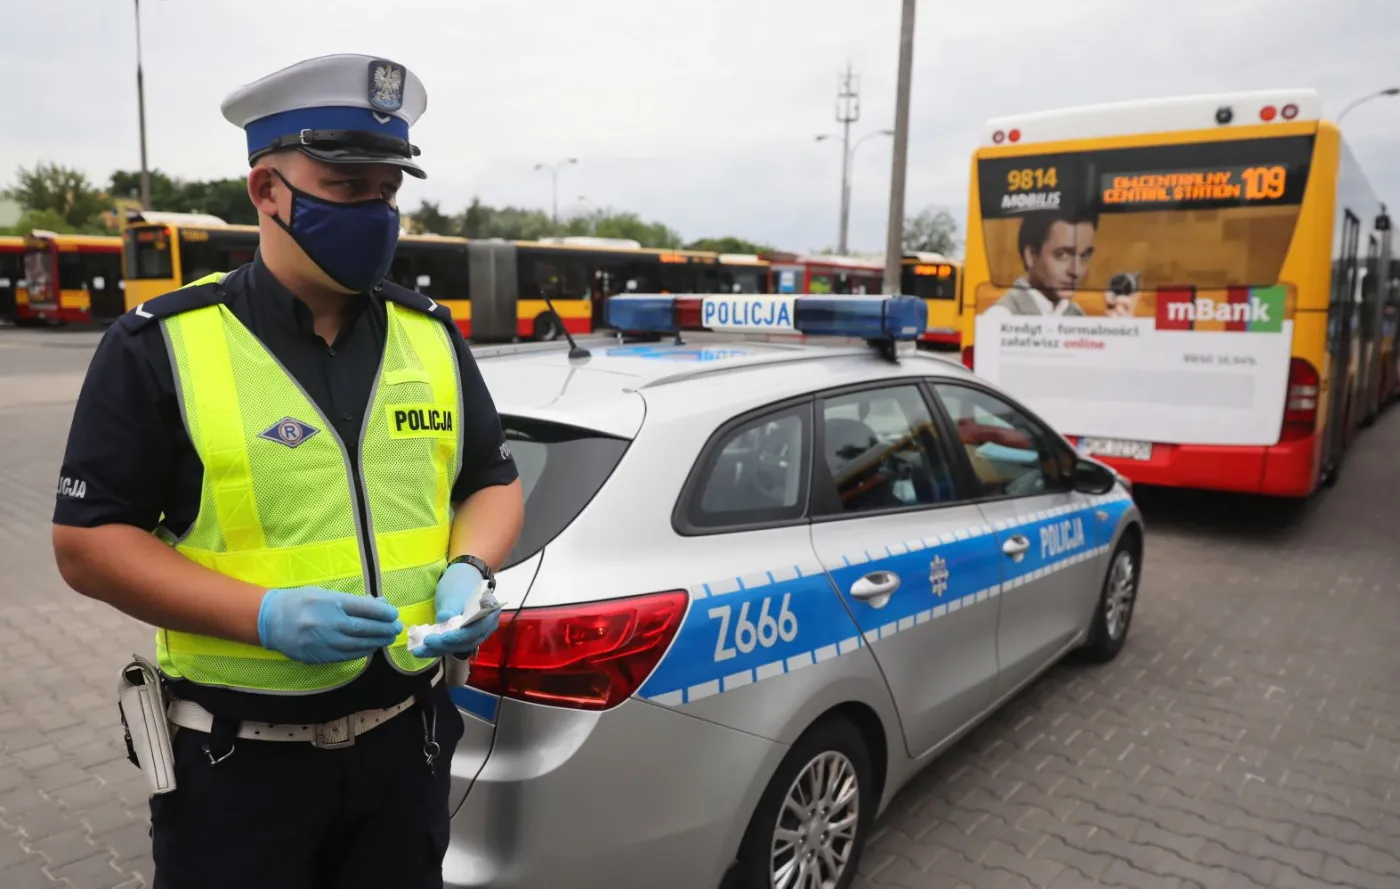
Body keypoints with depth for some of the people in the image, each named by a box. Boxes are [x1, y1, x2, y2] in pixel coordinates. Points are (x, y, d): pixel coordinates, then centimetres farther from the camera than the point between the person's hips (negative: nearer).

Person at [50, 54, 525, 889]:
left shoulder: (431, 334, 3)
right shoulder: (163, 344, -8)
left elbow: (495, 481, 9)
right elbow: (88, 540, -8)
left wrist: (469, 570, -11)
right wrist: (265, 616, -20)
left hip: (407, 737, 4)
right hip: (238, 761, -3)